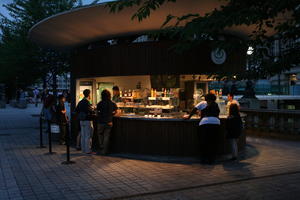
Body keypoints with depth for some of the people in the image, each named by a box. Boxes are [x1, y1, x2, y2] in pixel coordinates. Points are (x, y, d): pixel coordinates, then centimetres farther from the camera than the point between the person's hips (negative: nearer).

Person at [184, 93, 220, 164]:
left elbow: (194, 109, 8)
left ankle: (205, 159, 9)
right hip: (216, 123, 2)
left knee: (204, 142, 7)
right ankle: (212, 159, 13)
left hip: (205, 123, -2)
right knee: (213, 142, 10)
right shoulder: (216, 105, 19)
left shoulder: (203, 103, 14)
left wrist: (189, 116, 18)